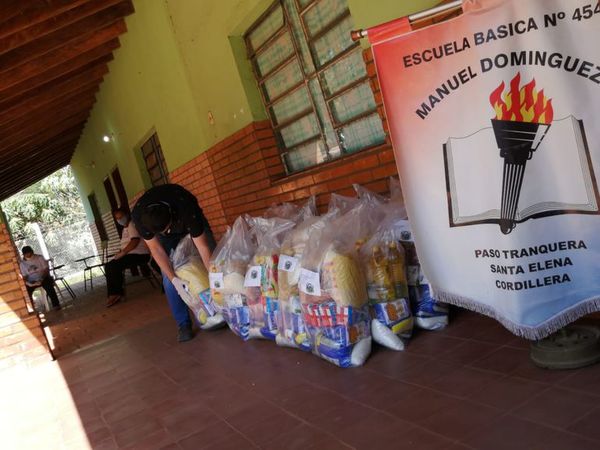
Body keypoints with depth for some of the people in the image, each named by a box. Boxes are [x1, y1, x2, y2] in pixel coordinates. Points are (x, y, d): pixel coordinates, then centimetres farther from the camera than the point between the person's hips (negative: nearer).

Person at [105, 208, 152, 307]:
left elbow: (135, 241, -21)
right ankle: (113, 294, -6)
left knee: (114, 266, -22)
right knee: (109, 266, -1)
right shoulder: (126, 228, 23)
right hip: (131, 254, 10)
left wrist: (122, 253, -20)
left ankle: (117, 293, -11)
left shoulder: (132, 224, -7)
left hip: (140, 254, -10)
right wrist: (121, 253, 4)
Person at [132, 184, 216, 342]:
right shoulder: (138, 215, -37)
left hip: (191, 221, -1)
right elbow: (156, 249, -27)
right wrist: (174, 280, -34)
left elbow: (203, 248, -38)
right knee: (168, 277, -12)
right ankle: (183, 323, -2)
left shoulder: (187, 209, -44)